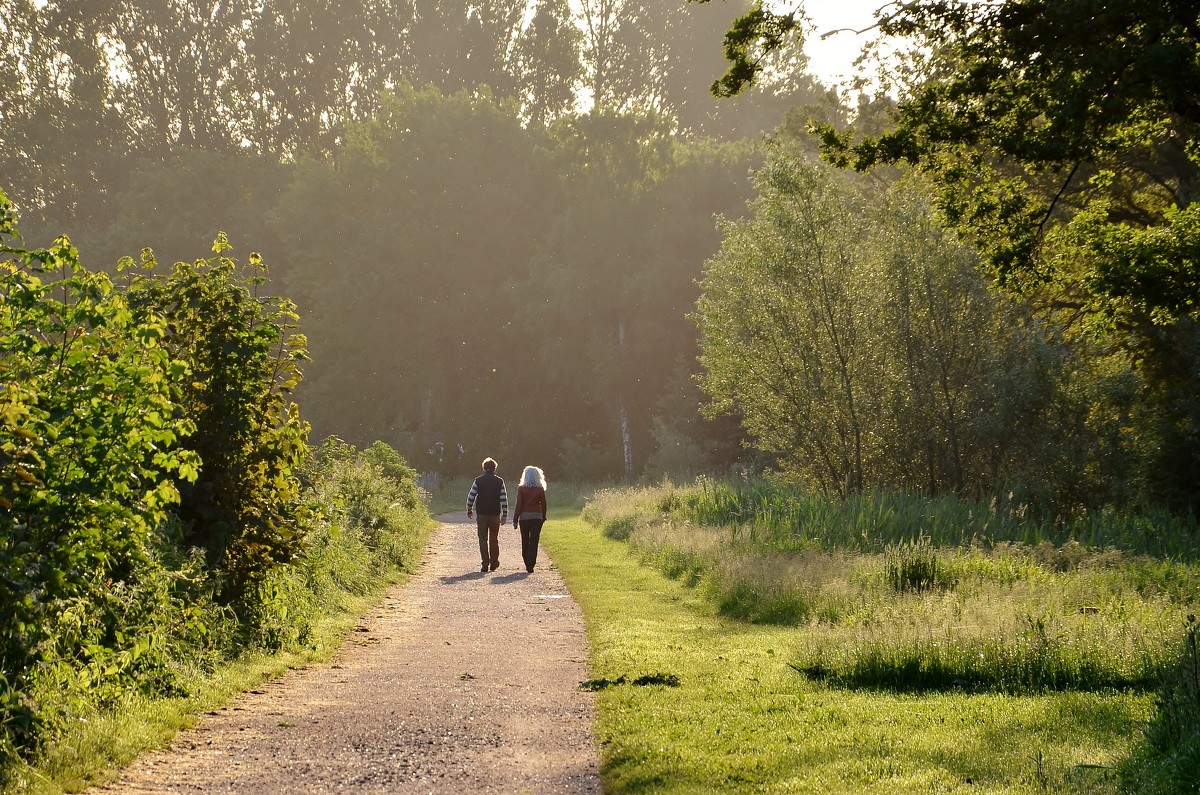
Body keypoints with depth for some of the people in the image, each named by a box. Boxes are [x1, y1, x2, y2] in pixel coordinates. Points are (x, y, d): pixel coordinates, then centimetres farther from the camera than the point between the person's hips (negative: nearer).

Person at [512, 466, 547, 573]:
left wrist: (515, 519, -1)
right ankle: (531, 565, -9)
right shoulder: (540, 489, -1)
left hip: (524, 516, 0)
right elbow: (543, 504, 3)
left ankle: (527, 564, 19)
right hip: (537, 516, 0)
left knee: (525, 541, 13)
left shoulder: (521, 489, -4)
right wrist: (543, 517, 16)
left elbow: (519, 505, -6)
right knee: (534, 541, 0)